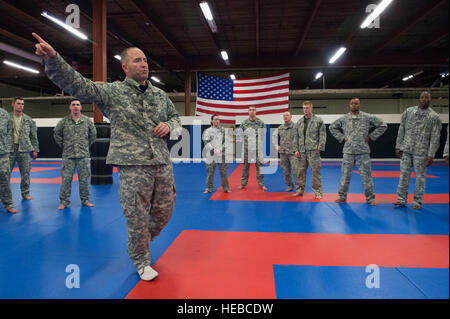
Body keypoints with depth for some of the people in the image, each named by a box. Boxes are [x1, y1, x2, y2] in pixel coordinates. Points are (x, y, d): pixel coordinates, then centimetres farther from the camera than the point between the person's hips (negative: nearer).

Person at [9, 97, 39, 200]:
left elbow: (34, 135, 9)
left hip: (24, 150, 1)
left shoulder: (28, 120, 6)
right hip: (10, 149, -1)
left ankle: (25, 193, 18)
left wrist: (35, 150, 6)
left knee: (25, 173, 6)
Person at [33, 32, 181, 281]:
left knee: (164, 213, 14)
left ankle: (141, 242, 43)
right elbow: (77, 84, -10)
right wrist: (52, 59, -25)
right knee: (137, 218, 3)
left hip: (163, 164, 5)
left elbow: (175, 117, 24)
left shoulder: (160, 95, 13)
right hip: (133, 167, -5)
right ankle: (141, 262, 26)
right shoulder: (112, 92, 0)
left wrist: (169, 125, 0)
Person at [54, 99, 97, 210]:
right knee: (66, 179, 2)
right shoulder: (64, 121, 1)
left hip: (84, 155, 1)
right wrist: (63, 145, 9)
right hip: (68, 155, -1)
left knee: (84, 179, 7)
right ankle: (64, 201, 13)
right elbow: (56, 133, 13)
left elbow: (93, 134, 15)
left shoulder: (87, 121, 3)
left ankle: (85, 200, 19)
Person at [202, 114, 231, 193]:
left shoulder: (223, 130, 11)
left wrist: (221, 149, -8)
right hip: (211, 155, -1)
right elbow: (206, 143, -4)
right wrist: (214, 150, -15)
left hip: (222, 155, 2)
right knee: (210, 173, 4)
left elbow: (226, 141, 8)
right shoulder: (208, 131, 4)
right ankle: (208, 188, 15)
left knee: (223, 172, 6)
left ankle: (225, 188, 18)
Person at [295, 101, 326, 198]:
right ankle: (300, 190, 21)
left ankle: (318, 191, 7)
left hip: (313, 151, -4)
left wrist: (319, 148, -11)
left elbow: (322, 135, -3)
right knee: (301, 171, 10)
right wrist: (296, 149, 8)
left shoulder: (318, 120, 0)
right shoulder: (299, 122, 14)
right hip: (302, 151, 5)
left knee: (315, 171, -2)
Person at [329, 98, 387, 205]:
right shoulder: (343, 119, 5)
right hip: (348, 152, 1)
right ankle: (342, 196, 18)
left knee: (366, 175, 3)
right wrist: (342, 137, 7)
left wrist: (371, 136, 1)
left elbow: (382, 125, 6)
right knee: (345, 174, 6)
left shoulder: (368, 118, 1)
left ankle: (370, 198, 14)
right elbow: (332, 127, 17)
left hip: (363, 152, -1)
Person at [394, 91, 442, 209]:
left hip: (421, 152, -2)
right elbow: (401, 130, 8)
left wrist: (430, 155, -9)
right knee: (404, 174, 5)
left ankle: (417, 201, 15)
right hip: (406, 150, 2)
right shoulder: (408, 111, 6)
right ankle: (401, 199, 14)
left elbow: (435, 138, -3)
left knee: (420, 176, 4)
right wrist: (398, 147, 4)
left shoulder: (434, 116, -1)